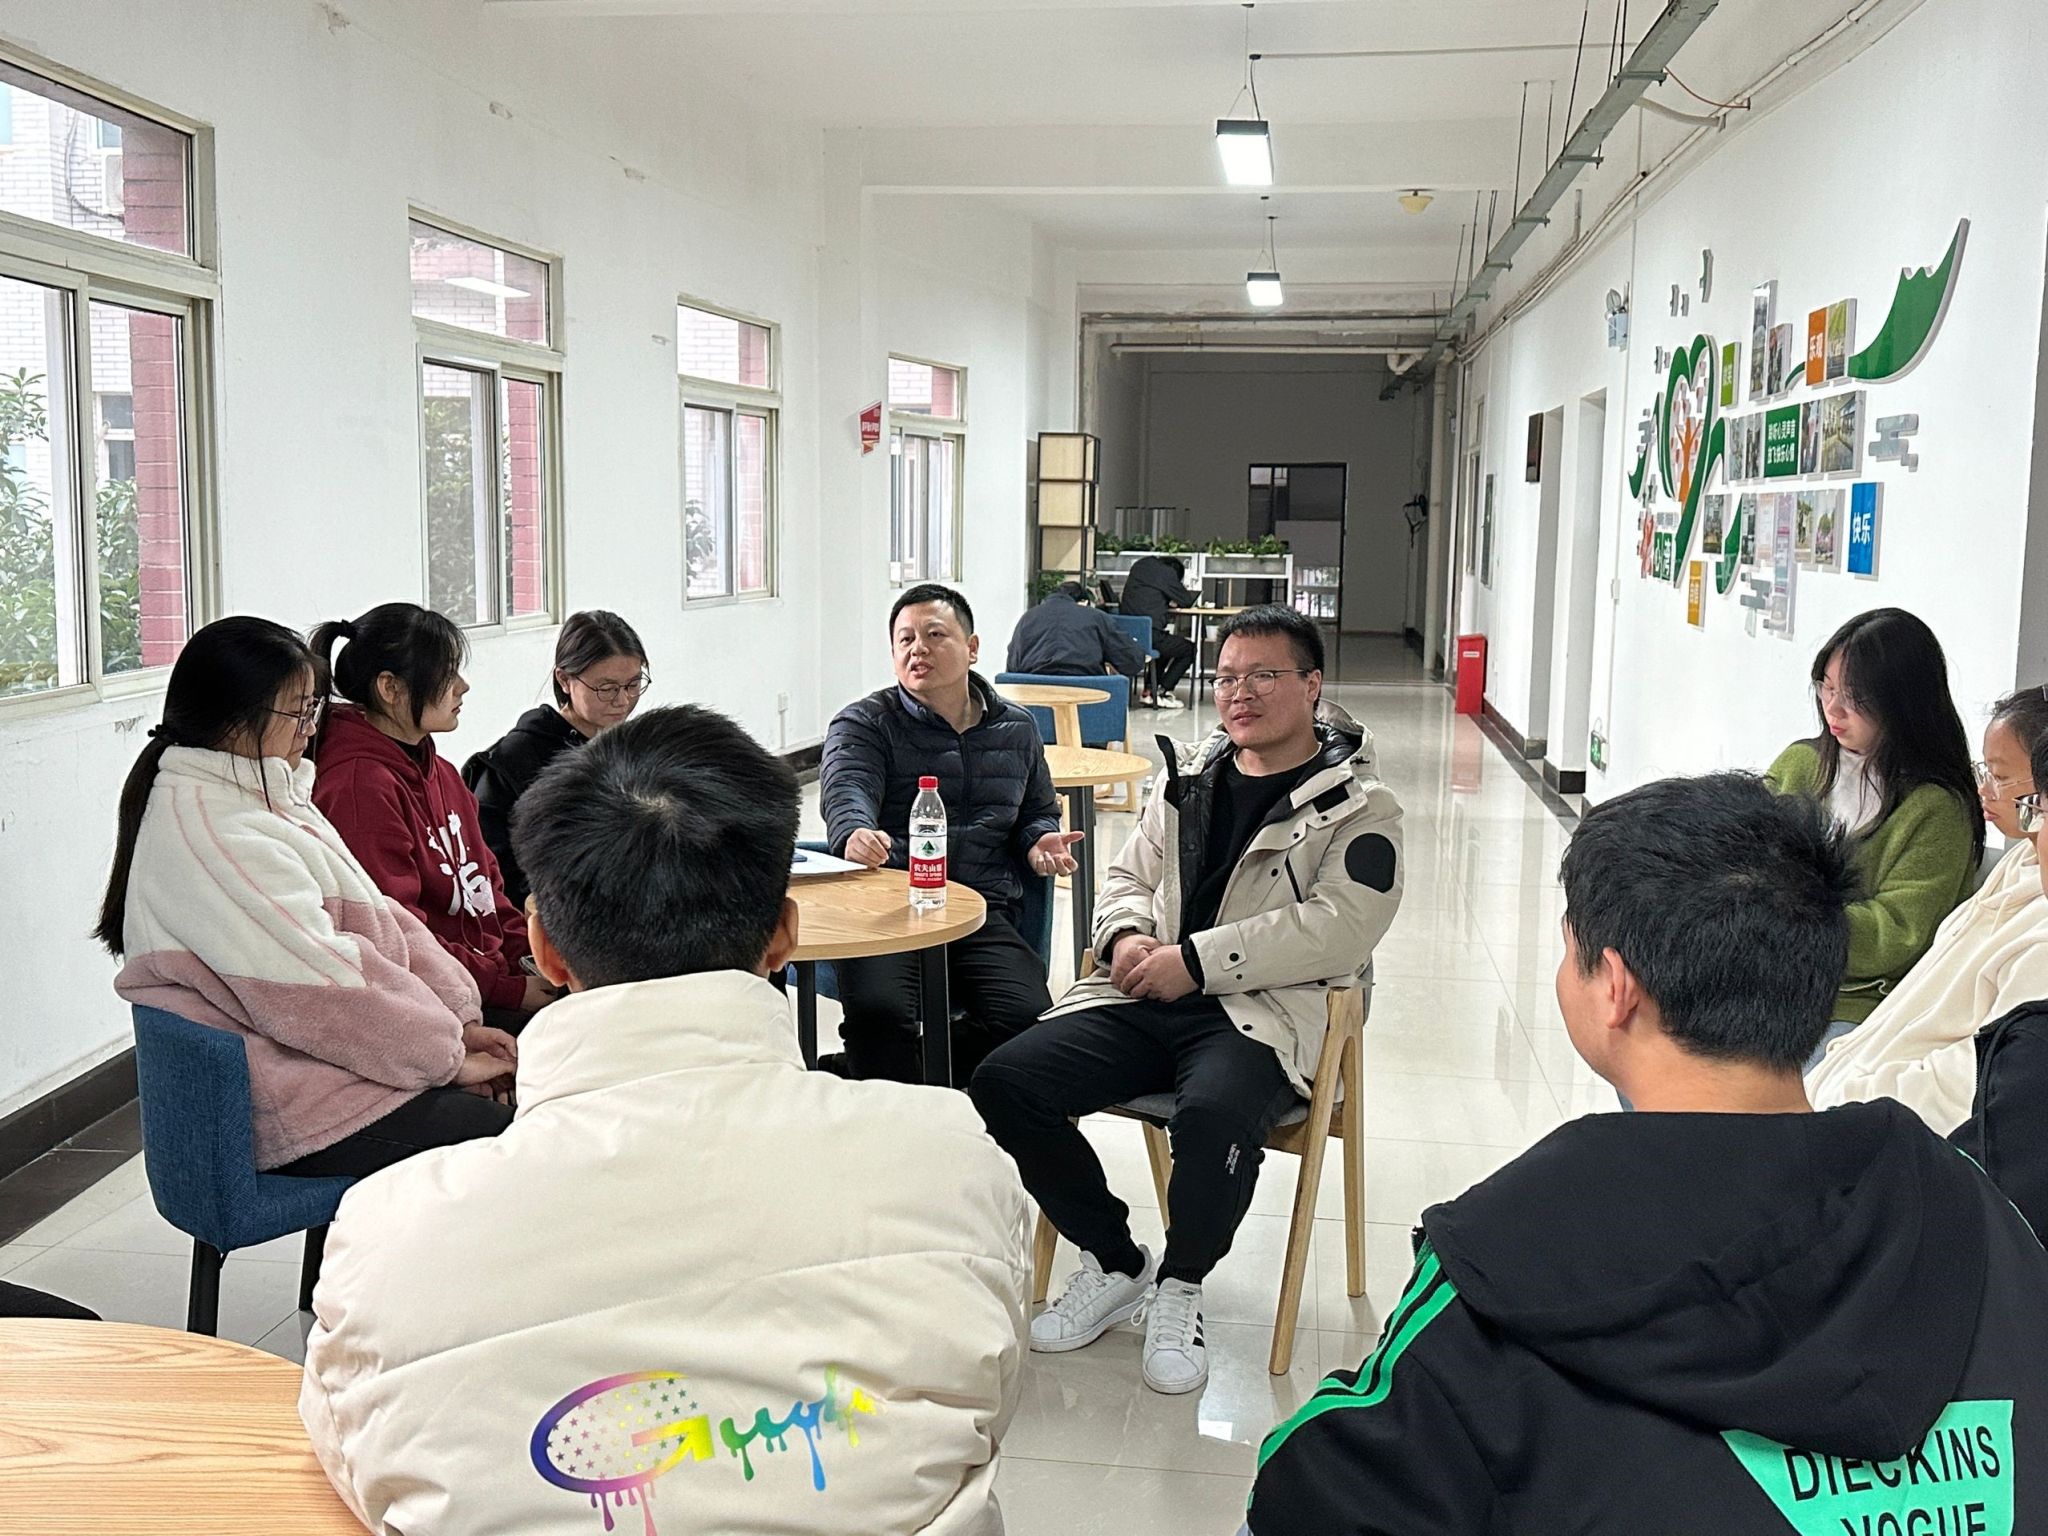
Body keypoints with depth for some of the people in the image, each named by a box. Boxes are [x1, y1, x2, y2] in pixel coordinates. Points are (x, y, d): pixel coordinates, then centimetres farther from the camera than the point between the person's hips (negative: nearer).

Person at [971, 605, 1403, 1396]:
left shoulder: (1357, 806, 0)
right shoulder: (1189, 775, 19)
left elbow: (1340, 927, -13)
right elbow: (1129, 875, 24)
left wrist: (1196, 961, -17)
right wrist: (1126, 936, -1)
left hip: (1266, 1014, -6)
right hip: (1147, 1000, 6)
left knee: (1212, 1114, -38)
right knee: (1002, 1084, -14)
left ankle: (1180, 1285, -6)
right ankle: (1115, 1264, 6)